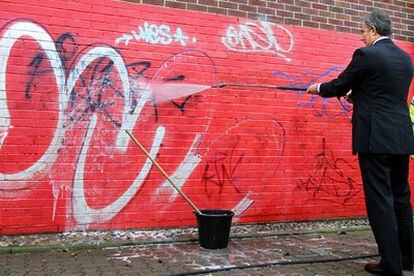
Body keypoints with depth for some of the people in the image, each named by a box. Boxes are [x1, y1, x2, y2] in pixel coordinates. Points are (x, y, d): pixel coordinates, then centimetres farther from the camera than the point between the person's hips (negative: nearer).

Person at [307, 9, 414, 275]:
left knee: (380, 199, -2)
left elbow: (339, 86, 0)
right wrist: (357, 92, 30)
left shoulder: (366, 54, -8)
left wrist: (318, 88, 19)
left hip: (375, 138, -8)